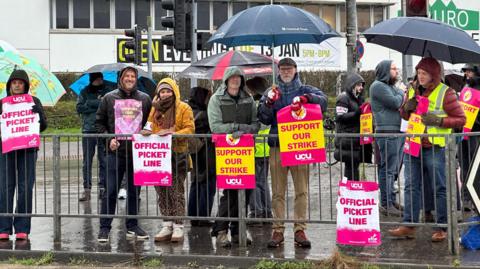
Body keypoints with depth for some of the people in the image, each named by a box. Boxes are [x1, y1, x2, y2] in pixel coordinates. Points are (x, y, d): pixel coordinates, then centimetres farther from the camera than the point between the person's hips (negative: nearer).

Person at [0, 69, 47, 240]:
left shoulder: (34, 102, 9)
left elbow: (43, 126, 5)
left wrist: (38, 113, -13)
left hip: (28, 150, 0)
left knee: (26, 188, -2)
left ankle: (22, 229, 4)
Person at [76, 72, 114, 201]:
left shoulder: (109, 91, 7)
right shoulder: (85, 92, 11)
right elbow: (79, 108, 0)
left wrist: (91, 104, -8)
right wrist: (98, 104, -8)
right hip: (88, 130, 1)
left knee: (104, 160, 1)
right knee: (87, 161, 1)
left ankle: (102, 187, 7)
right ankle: (86, 189, 5)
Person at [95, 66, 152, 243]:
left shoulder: (145, 99, 8)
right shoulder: (109, 98, 4)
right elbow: (100, 122, 8)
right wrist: (109, 139, -6)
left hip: (138, 153, 2)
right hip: (116, 152, -2)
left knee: (134, 191, 8)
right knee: (110, 191, -2)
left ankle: (132, 226, 19)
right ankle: (104, 228, 5)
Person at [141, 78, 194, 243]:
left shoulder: (184, 108, 1)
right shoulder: (155, 108, 16)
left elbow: (189, 129, -8)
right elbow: (149, 126, 21)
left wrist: (173, 133, -22)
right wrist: (146, 132, -3)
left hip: (176, 155, -5)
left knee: (176, 191, -5)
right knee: (162, 192, 7)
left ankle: (178, 227, 0)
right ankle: (167, 226, 15)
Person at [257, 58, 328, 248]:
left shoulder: (306, 90, 10)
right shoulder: (271, 93, 14)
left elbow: (323, 101, -8)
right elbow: (263, 119, 5)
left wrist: (306, 98, -24)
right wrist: (269, 103, -12)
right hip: (277, 146, 1)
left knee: (301, 191, 0)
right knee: (278, 192, 3)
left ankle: (300, 229, 4)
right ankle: (278, 230, 6)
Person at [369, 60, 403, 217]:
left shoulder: (391, 86, 23)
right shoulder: (378, 86, -8)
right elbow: (395, 103, -15)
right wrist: (402, 94, 2)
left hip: (397, 132, 10)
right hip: (386, 132, -10)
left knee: (393, 169, 12)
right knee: (388, 169, -8)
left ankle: (392, 201, 19)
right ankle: (386, 204, -6)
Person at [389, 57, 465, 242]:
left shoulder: (445, 93, -5)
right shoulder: (413, 91, 13)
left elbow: (460, 119, -6)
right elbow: (404, 115, 25)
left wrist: (438, 120, -18)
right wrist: (406, 108, 2)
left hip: (435, 147, -6)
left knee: (440, 188, 1)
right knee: (411, 186, 5)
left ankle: (442, 227, 8)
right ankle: (408, 225, 9)